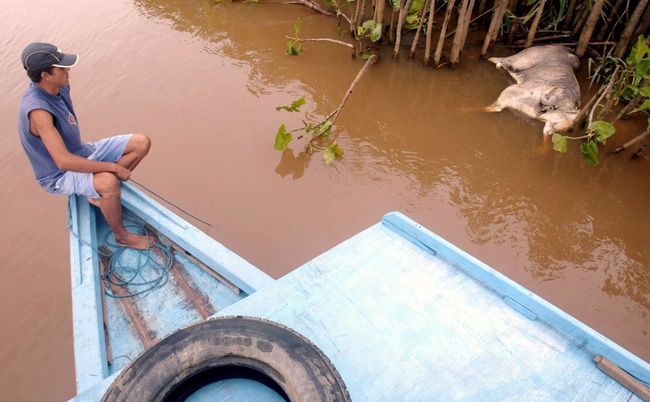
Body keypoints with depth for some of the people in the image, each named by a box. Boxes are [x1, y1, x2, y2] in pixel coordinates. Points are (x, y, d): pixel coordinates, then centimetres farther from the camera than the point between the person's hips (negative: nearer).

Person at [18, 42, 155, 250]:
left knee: (142, 142, -2)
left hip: (81, 153, 9)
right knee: (108, 181, -40)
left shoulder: (60, 87, -4)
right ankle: (122, 236, -13)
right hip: (59, 176, -8)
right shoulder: (37, 110, -31)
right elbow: (64, 161, -36)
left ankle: (100, 194, 3)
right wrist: (113, 167, -30)